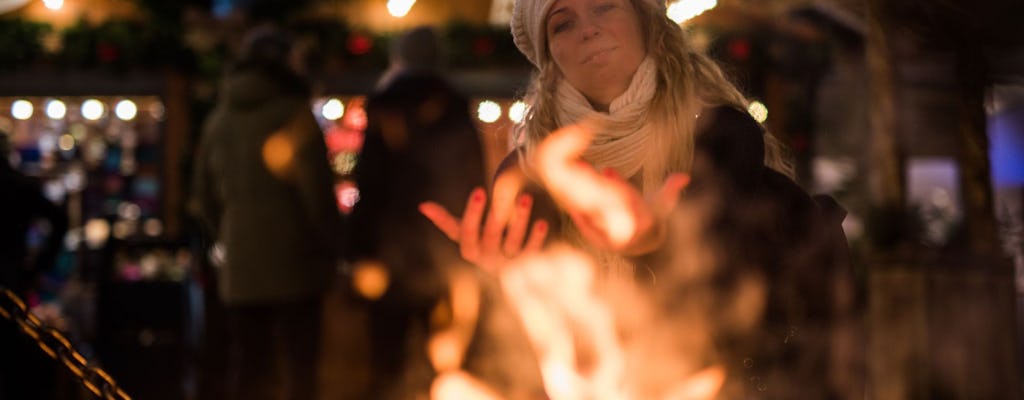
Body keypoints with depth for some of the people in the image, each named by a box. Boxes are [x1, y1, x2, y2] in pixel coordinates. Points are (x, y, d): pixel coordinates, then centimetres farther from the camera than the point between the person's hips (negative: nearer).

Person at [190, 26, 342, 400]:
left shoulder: (219, 118, 13)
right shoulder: (292, 113, -6)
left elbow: (204, 196, 19)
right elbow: (316, 187, -11)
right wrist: (330, 247, -2)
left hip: (239, 269, 5)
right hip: (293, 263, -5)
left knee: (248, 367, 11)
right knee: (298, 369, 0)